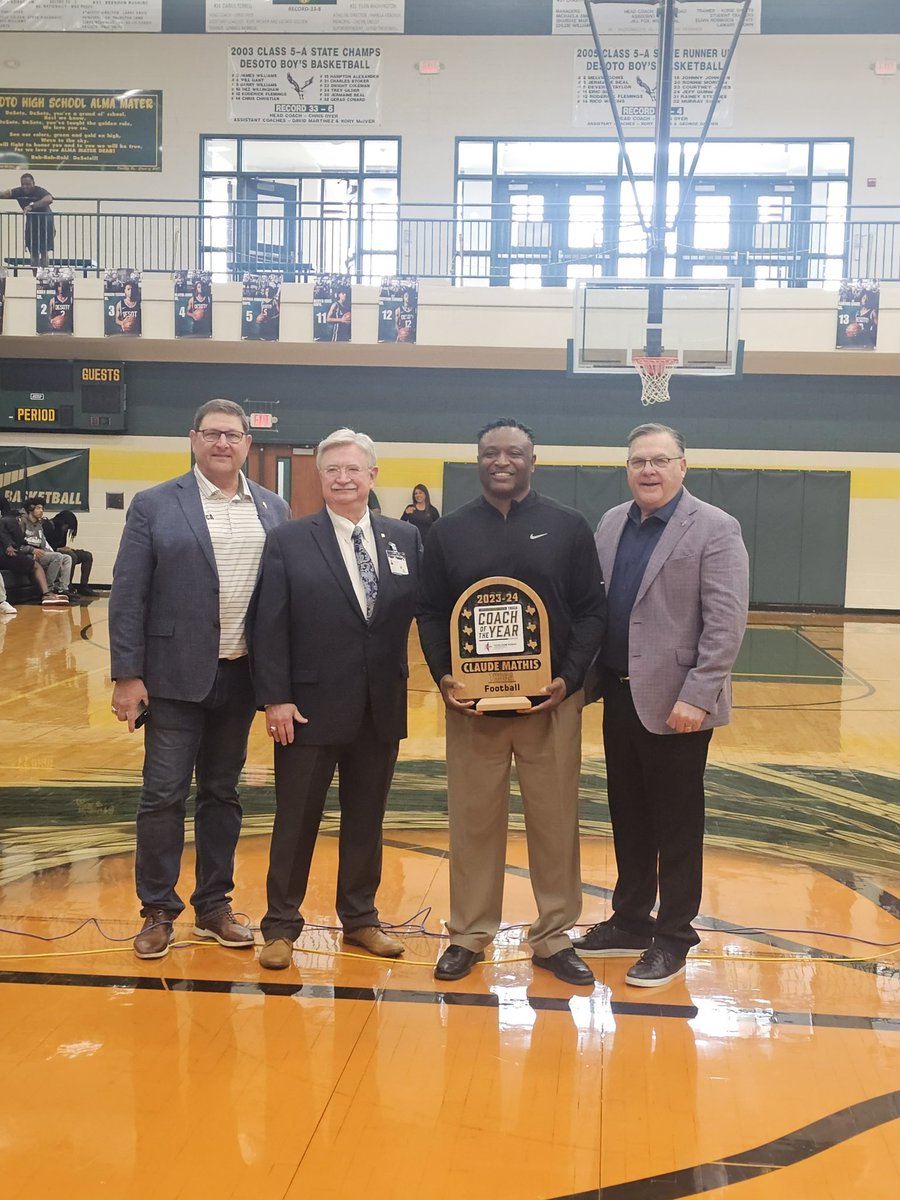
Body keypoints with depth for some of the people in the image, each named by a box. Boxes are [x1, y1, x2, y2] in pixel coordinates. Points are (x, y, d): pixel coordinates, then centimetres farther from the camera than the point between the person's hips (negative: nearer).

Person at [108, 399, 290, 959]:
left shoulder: (274, 509, 7)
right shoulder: (154, 506, -3)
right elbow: (128, 595, -5)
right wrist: (127, 675, -9)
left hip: (241, 676, 3)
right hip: (175, 676, -3)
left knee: (223, 792, 13)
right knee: (164, 794, 1)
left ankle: (215, 905, 25)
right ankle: (158, 911, 16)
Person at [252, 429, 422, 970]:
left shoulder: (406, 539, 5)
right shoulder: (289, 541, -3)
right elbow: (270, 628, -6)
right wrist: (275, 698, -11)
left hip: (381, 709, 3)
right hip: (311, 706, -3)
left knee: (367, 819, 15)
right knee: (297, 820, 8)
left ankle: (360, 917, 30)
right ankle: (282, 925, 22)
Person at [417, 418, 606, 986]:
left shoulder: (569, 527, 3)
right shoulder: (450, 531, 6)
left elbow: (592, 610, 1)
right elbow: (431, 613, 6)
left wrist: (568, 677, -10)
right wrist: (443, 675, -9)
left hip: (550, 701, 0)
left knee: (555, 822, 6)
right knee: (473, 823, 7)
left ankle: (554, 936, 19)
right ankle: (469, 935, 20)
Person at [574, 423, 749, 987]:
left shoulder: (715, 529, -9)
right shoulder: (612, 523, 10)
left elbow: (726, 622, -15)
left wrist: (697, 697, -20)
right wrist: (589, 677, 5)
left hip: (674, 702, -6)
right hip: (619, 694, 6)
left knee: (676, 825, 5)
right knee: (628, 817, 16)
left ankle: (673, 939, 19)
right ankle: (630, 922, 30)